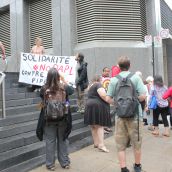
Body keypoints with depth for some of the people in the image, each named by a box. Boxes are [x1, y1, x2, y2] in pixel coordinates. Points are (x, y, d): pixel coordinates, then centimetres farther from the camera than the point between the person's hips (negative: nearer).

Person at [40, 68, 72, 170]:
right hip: (63, 118, 1)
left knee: (50, 141, 12)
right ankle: (65, 163, 29)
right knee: (63, 140, 16)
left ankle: (50, 164, 24)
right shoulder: (64, 88, -13)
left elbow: (43, 102, 1)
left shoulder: (44, 89, -15)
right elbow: (69, 96, 9)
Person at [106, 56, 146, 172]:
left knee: (121, 144, 10)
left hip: (120, 115, 1)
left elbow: (108, 99, -4)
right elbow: (143, 96, -11)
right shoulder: (135, 77, -4)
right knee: (136, 142, 17)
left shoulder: (114, 80, -1)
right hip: (134, 114, 0)